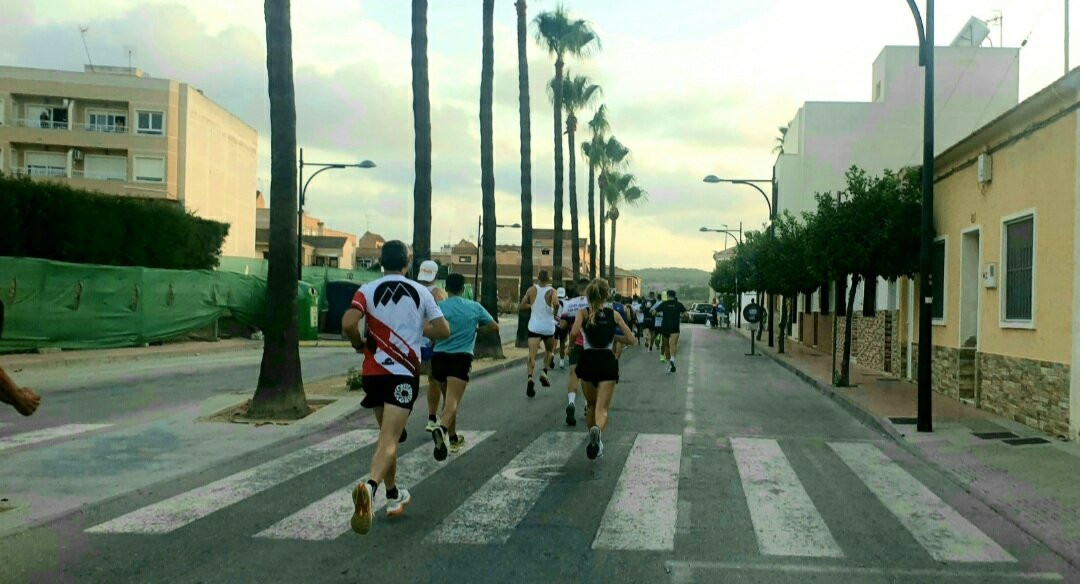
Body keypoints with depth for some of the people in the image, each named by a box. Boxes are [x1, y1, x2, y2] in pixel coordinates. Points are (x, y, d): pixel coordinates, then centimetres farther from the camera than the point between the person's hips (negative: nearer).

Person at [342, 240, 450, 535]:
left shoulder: (367, 291, 0)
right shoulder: (421, 292, 2)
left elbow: (348, 324, -16)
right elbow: (443, 331, 1)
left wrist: (359, 343, 4)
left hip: (374, 372, 2)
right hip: (405, 373, -2)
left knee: (388, 434, 21)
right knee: (388, 439, -9)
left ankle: (393, 495, 32)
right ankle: (370, 486, -36)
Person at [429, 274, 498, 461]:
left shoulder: (438, 307, 1)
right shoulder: (475, 307, 5)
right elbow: (494, 327, 13)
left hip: (439, 356, 2)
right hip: (461, 357, -2)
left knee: (447, 399, 19)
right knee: (453, 400, -11)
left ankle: (453, 438, 29)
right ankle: (442, 429, -38)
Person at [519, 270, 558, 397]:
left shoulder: (532, 290, 2)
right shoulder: (552, 291, -5)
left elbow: (522, 305, 7)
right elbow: (556, 303, -25)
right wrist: (555, 309, -4)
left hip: (534, 326, 0)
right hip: (548, 327, 0)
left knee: (532, 355, -8)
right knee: (549, 351, 26)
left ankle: (530, 378, -30)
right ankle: (544, 372, 8)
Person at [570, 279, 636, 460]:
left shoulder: (583, 313, 2)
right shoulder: (614, 314, 7)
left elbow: (574, 333, -18)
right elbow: (631, 340, 5)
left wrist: (571, 343, 4)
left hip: (588, 361, 1)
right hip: (608, 362, -1)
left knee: (591, 405, 22)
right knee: (602, 408, -8)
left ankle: (594, 442, 30)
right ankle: (597, 430, -40)